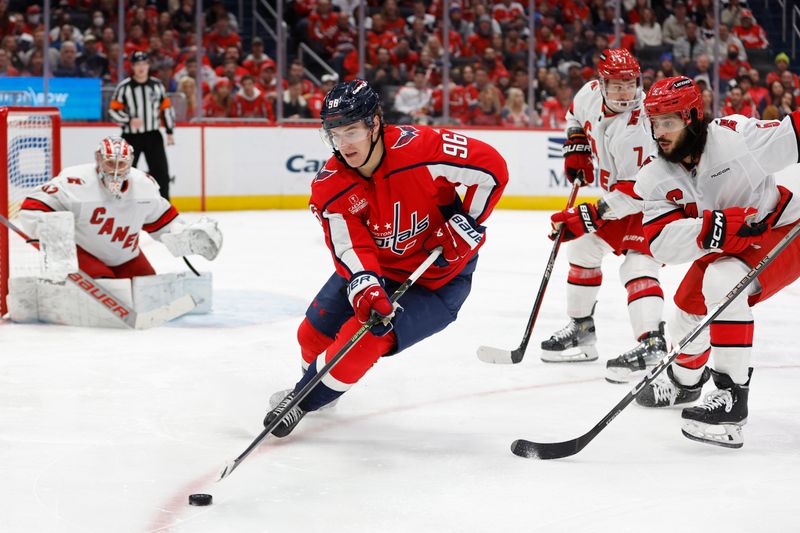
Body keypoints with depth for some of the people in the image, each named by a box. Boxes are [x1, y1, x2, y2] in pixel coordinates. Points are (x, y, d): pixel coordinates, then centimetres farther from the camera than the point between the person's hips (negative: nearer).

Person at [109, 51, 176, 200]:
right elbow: (113, 111, -6)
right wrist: (129, 120, -21)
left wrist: (170, 131, 7)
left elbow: (166, 108, 11)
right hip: (131, 136, -3)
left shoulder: (157, 85, 4)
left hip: (153, 135, 3)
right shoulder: (124, 87, -7)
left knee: (161, 171, 0)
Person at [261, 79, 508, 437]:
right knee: (315, 334, 3)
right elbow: (350, 247, -24)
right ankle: (316, 378, 39)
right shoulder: (330, 186, -17)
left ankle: (306, 400, -1)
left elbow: (492, 167, -22)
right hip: (376, 267, 5)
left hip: (440, 277, -5)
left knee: (369, 335, -22)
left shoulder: (419, 148, -29)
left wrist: (466, 223, -19)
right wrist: (364, 286, -43)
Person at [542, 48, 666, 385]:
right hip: (618, 190, 9)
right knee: (584, 246, 14)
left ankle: (652, 344, -35)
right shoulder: (591, 94, -11)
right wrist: (576, 151, 5)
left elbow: (635, 193, -34)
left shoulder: (636, 128, -34)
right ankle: (581, 331, 26)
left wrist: (588, 216, -33)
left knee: (637, 264, -25)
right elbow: (577, 115, 16)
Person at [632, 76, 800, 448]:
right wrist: (714, 227, -40)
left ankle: (732, 395, -26)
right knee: (687, 316, 10)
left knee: (722, 282, -31)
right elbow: (661, 243, -25)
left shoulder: (736, 135, -26)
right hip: (723, 249, 6)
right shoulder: (656, 179, -14)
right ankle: (686, 380, 46)